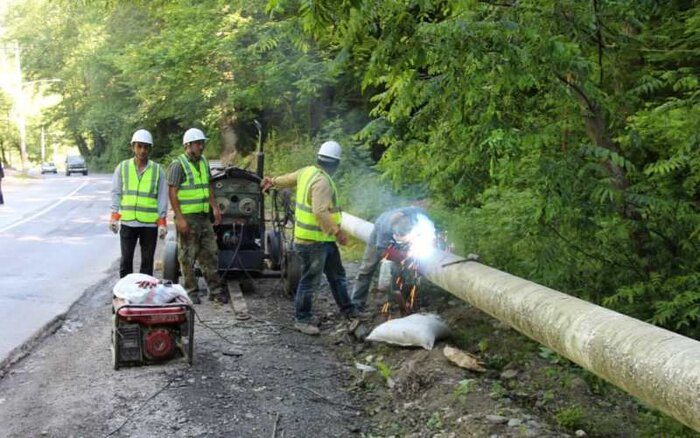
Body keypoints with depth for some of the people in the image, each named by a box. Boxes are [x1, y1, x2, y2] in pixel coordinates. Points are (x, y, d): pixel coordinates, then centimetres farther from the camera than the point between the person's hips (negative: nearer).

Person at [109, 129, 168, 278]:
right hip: (127, 222, 0)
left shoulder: (157, 170, 3)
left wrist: (162, 223, -2)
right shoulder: (122, 167, 4)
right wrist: (114, 217, -2)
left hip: (150, 223, 0)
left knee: (147, 261, 7)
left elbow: (162, 197, 3)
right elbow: (116, 193, 6)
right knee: (126, 260, 6)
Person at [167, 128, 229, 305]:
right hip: (187, 218, -7)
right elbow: (172, 193, -14)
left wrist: (214, 206, 11)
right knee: (188, 257, 2)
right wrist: (179, 218, -19)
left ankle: (215, 290, 15)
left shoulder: (203, 162, 12)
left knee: (210, 254, 9)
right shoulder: (178, 165, -11)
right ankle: (191, 292, 11)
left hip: (204, 217, 7)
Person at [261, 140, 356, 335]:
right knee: (309, 280, 1)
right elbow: (320, 212, -31)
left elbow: (289, 178, 24)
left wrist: (273, 182, 42)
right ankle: (301, 319, 13)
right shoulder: (322, 182, -24)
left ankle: (349, 312, 26)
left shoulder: (307, 172, 6)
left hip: (325, 239, 11)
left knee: (337, 275, 17)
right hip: (314, 240, -11)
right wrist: (337, 231, -26)